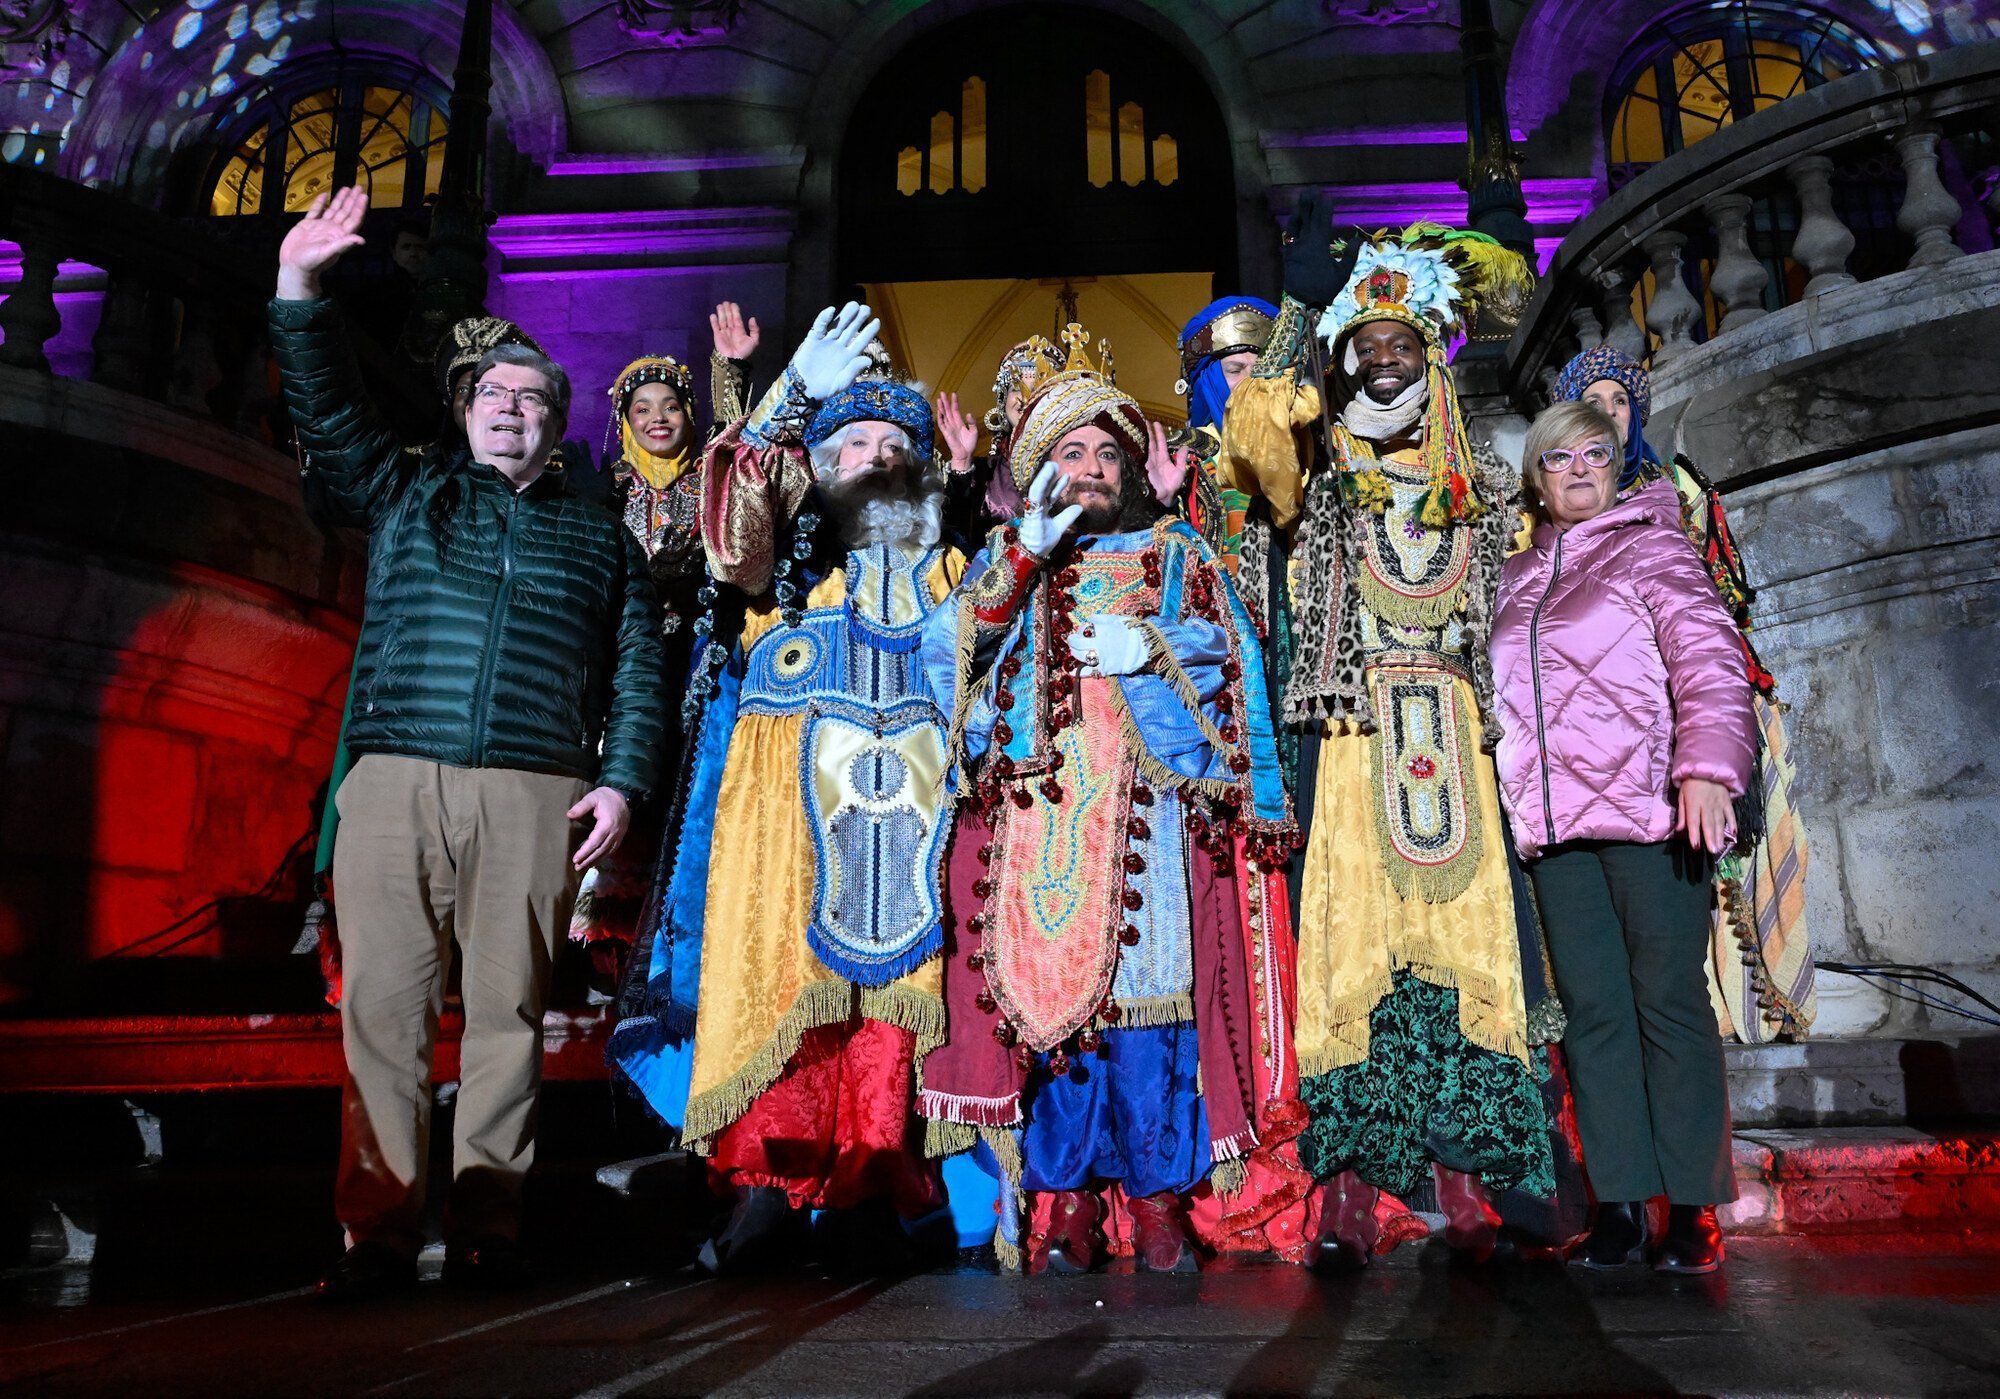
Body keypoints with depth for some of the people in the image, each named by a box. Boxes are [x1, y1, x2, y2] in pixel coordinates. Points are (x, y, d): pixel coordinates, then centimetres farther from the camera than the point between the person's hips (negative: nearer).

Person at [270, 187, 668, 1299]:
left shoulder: (600, 534, 19)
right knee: (382, 1000, -4)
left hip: (535, 792, -1)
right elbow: (331, 415, 8)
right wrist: (300, 293, -6)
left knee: (507, 1007, -2)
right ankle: (381, 1230, 3)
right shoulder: (405, 493, 22)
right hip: (394, 781, 1)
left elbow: (639, 670, 12)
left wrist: (621, 781, 0)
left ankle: (488, 1227, 5)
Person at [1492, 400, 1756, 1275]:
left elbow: (1708, 658, -6)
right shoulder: (1518, 578, 20)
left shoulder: (1650, 547, 6)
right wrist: (1516, 800, 14)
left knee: (1668, 999, -3)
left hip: (1648, 809, -4)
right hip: (1554, 824, 4)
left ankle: (1691, 1204, 6)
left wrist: (1706, 768, -19)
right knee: (1593, 1009, 2)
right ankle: (1618, 1200, 8)